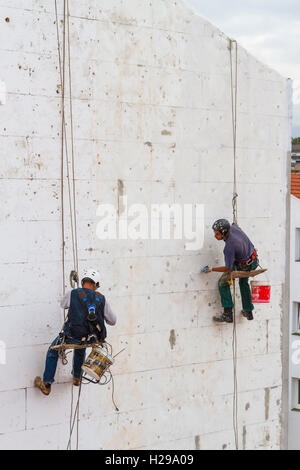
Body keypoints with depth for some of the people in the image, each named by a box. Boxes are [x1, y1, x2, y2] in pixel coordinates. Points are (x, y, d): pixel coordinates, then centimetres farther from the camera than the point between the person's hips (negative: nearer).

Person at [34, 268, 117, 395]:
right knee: (80, 348, 39)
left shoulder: (72, 294, -8)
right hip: (92, 338, 3)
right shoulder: (101, 299, -2)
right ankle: (77, 378, 51)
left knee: (53, 352, 24)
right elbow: (113, 321, 7)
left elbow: (63, 304, 16)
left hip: (71, 336, -3)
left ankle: (46, 385, 28)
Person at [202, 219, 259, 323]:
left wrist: (211, 269, -17)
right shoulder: (233, 227, -17)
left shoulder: (229, 247, -35)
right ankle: (248, 312, 39)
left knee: (223, 283, 5)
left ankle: (228, 314, 1)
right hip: (254, 260, 8)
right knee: (243, 282, 30)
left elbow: (228, 269, -25)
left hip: (243, 266, -8)